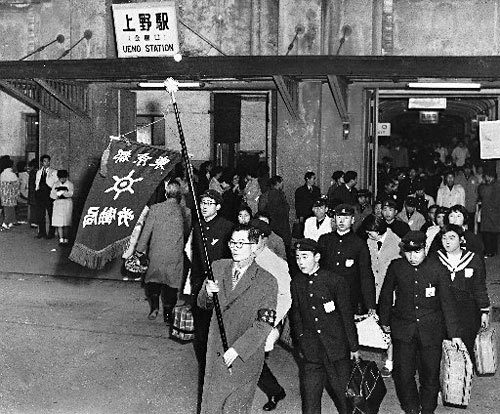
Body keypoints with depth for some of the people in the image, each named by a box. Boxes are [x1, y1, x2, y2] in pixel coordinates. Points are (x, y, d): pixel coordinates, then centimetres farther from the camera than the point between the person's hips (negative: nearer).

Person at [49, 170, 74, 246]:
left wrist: (61, 192, -17)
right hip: (58, 204, 3)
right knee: (59, 223, -4)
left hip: (67, 204, -3)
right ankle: (61, 239, -2)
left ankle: (66, 239, 2)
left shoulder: (70, 184, 4)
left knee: (66, 223, -4)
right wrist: (57, 196, -12)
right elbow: (52, 194, 8)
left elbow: (70, 193, -11)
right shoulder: (56, 184, 14)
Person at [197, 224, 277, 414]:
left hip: (246, 358, -4)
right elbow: (203, 304, 9)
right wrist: (208, 293, -14)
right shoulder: (218, 267, 2)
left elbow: (264, 324, -16)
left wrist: (237, 349, -22)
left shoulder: (267, 281, -13)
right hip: (215, 353, 4)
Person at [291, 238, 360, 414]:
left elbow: (347, 315, -2)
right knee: (309, 395, 1)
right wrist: (300, 345, 13)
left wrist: (354, 347, 2)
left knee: (342, 391, 7)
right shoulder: (296, 283, 4)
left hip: (337, 348, -2)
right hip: (311, 352, 3)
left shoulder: (336, 281, -7)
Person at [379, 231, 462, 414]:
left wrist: (454, 334, -1)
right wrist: (384, 321, 16)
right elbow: (386, 295, 10)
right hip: (403, 329, 1)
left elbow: (447, 302, -3)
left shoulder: (436, 268, -8)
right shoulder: (396, 267, -5)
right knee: (403, 373, -1)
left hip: (431, 330, -1)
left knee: (430, 374, 7)